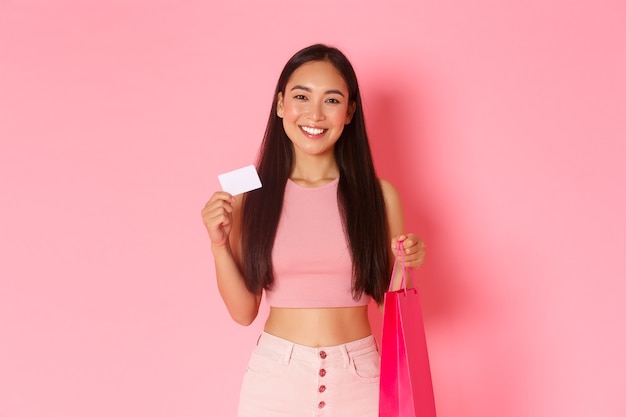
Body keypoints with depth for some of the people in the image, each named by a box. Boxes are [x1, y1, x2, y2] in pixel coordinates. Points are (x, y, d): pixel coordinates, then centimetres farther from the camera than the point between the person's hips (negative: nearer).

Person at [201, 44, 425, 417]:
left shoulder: (378, 194, -4)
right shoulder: (252, 195, -4)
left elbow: (391, 301, 5)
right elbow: (244, 311, 0)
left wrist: (405, 267, -14)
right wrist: (219, 244, -12)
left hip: (357, 379, 1)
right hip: (275, 376, 0)